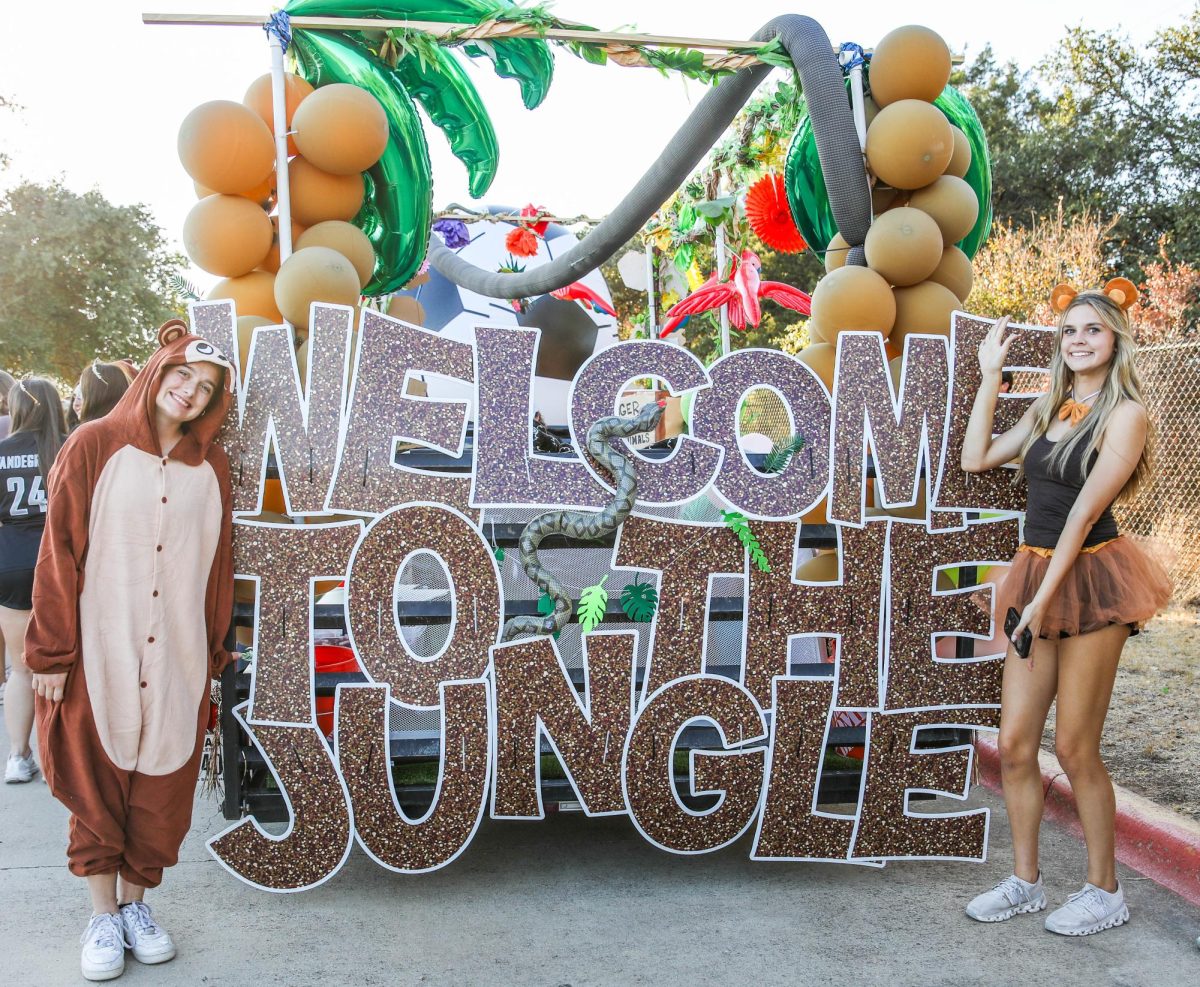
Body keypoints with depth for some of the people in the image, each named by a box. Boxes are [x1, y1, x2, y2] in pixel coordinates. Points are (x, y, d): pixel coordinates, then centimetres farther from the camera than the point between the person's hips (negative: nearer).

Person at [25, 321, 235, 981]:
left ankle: (135, 903, 26)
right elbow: (59, 551, -4)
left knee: (162, 788, 8)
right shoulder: (95, 446, -2)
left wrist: (212, 653, 8)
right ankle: (103, 918, 21)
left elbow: (218, 566, 8)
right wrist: (50, 652, -7)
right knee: (98, 786, 7)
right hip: (99, 654, -2)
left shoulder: (211, 469, 7)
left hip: (178, 660, 3)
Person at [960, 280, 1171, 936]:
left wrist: (1044, 598, -17)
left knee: (1075, 749, -1)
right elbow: (976, 459, 12)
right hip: (1034, 574, 6)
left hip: (1088, 580, -6)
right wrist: (990, 377, 12)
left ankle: (1105, 892, 17)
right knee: (1014, 743, 6)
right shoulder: (1047, 410, 14)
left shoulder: (1124, 413, -7)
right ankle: (1025, 882, 21)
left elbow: (1085, 510, -13)